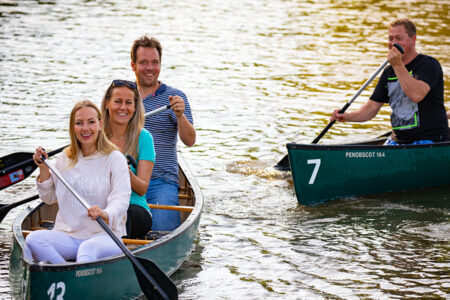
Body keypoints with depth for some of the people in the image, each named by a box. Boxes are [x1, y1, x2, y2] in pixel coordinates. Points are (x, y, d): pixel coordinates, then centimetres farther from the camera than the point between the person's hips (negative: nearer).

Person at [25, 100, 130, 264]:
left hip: (104, 235, -4)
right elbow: (49, 198, 22)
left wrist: (106, 214, -37)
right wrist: (43, 169, 6)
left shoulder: (115, 159, -1)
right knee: (33, 239, -26)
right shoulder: (66, 157, 14)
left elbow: (121, 200, -14)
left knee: (88, 249, -39)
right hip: (67, 235, 4)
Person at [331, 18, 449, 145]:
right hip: (398, 140, 7)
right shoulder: (389, 72, 12)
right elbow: (372, 107, 10)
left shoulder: (429, 64, -8)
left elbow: (416, 95, -26)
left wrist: (398, 65, -25)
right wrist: (348, 116, -8)